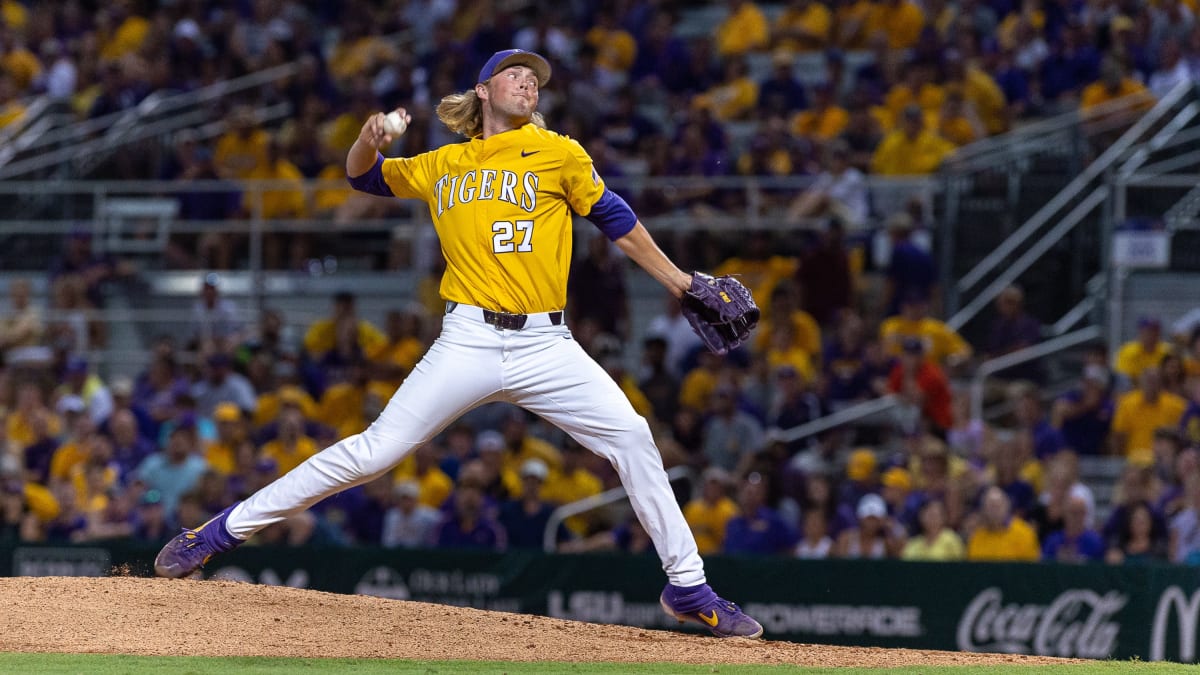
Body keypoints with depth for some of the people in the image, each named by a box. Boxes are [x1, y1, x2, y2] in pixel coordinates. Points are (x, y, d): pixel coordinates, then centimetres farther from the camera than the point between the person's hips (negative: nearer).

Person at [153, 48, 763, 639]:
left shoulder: (557, 155, 6)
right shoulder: (442, 168, 12)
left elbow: (617, 221, 12)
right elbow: (364, 177, 26)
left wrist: (683, 285, 12)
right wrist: (369, 141, 2)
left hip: (546, 345, 0)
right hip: (468, 342, 0)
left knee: (632, 438, -14)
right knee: (372, 452, -6)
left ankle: (687, 587, -2)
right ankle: (221, 533, 2)